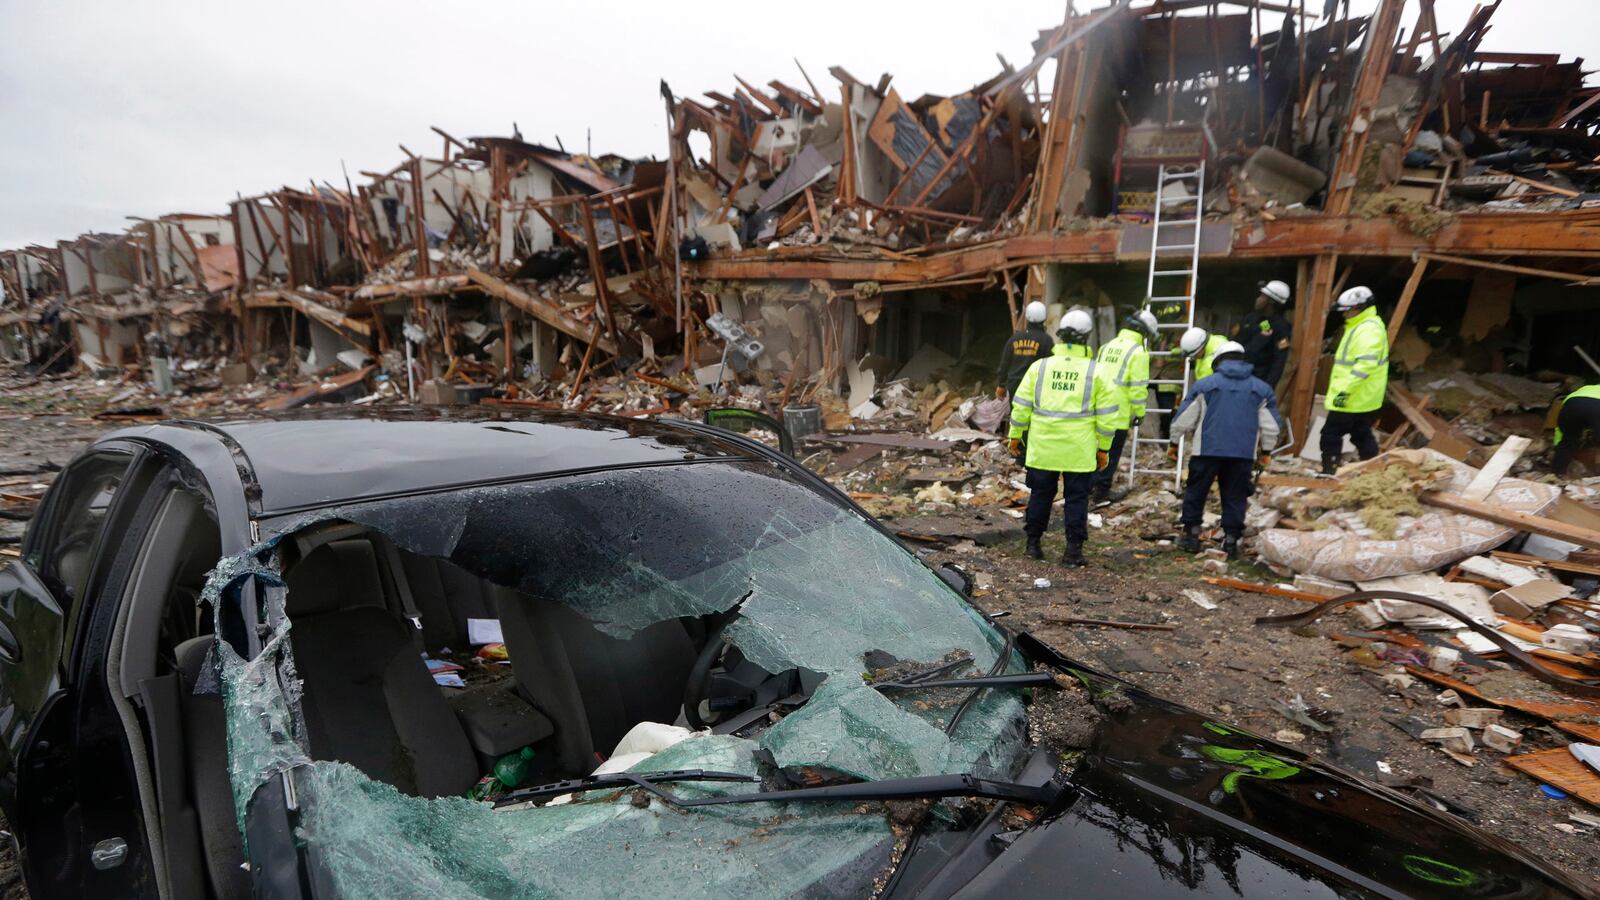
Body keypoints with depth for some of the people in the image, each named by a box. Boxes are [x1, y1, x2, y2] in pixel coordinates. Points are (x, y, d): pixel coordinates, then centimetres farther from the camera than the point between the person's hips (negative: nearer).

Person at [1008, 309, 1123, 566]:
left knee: (1040, 494, 13)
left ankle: (1033, 543, 20)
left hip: (1042, 447, 2)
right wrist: (1103, 448, 7)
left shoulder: (1039, 367, 1)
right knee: (1076, 498, 7)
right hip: (1080, 451, -2)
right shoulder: (1097, 371, -2)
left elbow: (1021, 405, 3)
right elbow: (1108, 414, -1)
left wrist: (1015, 435, 14)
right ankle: (1073, 549, 9)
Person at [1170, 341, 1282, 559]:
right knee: (1235, 498, 10)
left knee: (1195, 492, 11)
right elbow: (1271, 428, 10)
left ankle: (1191, 535, 15)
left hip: (1207, 450, -2)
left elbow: (1182, 421, 3)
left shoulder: (1204, 384, 1)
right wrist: (1265, 451, 25)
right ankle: (1231, 540, 12)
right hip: (1243, 454, 2)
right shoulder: (1262, 389, 9)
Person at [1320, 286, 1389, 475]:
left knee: (1331, 435, -7)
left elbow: (1365, 364, -29)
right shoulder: (1359, 326, 16)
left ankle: (1329, 474, -4)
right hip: (1363, 399, 11)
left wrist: (1346, 389, -32)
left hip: (1353, 398, -11)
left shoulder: (1369, 330, -18)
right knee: (1362, 435, 17)